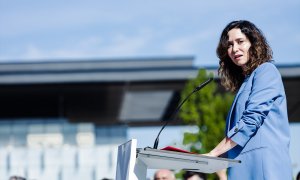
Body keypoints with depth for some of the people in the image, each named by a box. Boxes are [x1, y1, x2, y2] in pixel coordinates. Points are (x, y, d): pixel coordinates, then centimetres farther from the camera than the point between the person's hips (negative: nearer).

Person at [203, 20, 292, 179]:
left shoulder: (266, 71, 1)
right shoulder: (245, 81, 26)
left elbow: (251, 119, -11)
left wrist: (213, 154, -11)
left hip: (262, 162, -8)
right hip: (244, 165, 8)